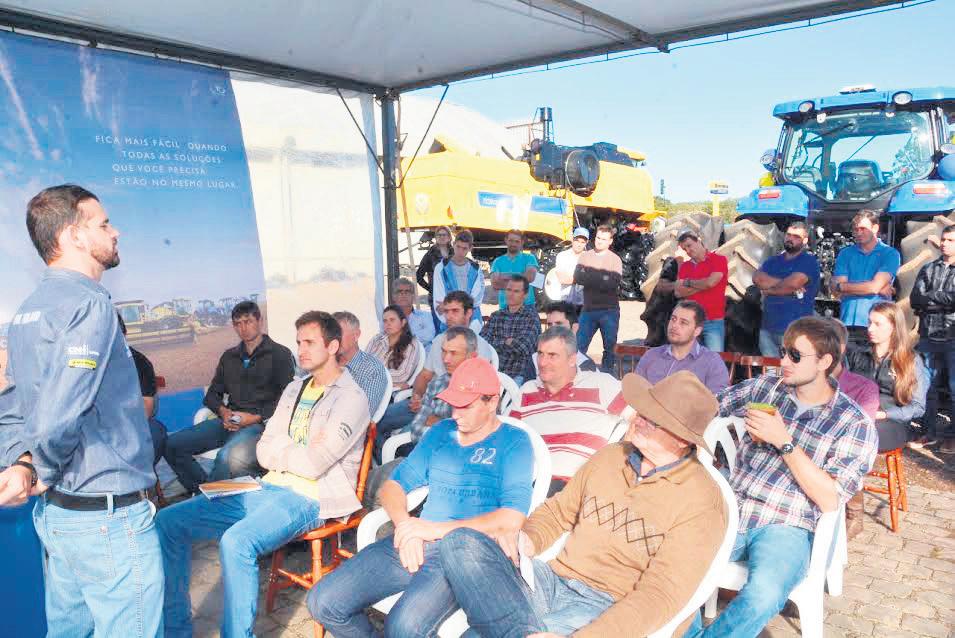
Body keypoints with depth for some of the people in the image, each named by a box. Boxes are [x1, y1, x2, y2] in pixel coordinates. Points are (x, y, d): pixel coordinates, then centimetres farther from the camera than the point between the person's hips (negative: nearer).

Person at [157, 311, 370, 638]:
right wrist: (299, 453, -6)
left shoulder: (351, 398, -9)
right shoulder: (294, 389, 18)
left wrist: (279, 451, 0)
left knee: (236, 541, -36)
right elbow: (263, 451, 12)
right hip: (268, 489, 9)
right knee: (168, 522, -2)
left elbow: (313, 465, -17)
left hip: (308, 498, -8)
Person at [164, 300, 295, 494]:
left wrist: (256, 417, -14)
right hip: (229, 421, 6)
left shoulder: (280, 354, 6)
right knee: (172, 445, -13)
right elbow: (212, 394, 23)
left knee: (227, 456, -36)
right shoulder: (229, 357, 24)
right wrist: (223, 411, 0)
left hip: (261, 422, -6)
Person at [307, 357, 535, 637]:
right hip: (414, 543, 6)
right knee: (323, 602, -8)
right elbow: (393, 486, 14)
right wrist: (406, 526, -8)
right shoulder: (441, 431, 17)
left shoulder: (514, 442, 0)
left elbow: (511, 520, -12)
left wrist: (436, 529, -13)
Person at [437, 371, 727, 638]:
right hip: (554, 580, 8)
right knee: (461, 542, -21)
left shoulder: (701, 504, -11)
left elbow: (659, 596, -18)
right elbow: (557, 511, 20)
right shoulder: (609, 457, 9)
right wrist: (528, 540, -3)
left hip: (612, 612, -8)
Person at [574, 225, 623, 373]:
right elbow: (577, 278, -7)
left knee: (610, 347, 6)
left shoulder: (615, 260, 1)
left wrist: (590, 278, -13)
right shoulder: (585, 256, 8)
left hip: (609, 311, -2)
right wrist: (602, 279, -15)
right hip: (588, 309, 2)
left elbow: (613, 284, -14)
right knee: (579, 345, -1)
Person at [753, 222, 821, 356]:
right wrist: (785, 282, -10)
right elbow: (757, 279, -1)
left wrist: (769, 289, 0)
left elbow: (792, 284, -16)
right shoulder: (773, 261, 17)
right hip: (767, 327, 6)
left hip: (794, 330, -6)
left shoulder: (809, 261, -1)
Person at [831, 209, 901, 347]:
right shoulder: (845, 253, 12)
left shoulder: (890, 254, 4)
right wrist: (879, 289, -5)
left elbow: (875, 286, -10)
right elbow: (836, 292, -1)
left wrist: (843, 286, 0)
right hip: (848, 324, 2)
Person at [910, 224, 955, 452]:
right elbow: (914, 299, 0)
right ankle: (929, 432, 19)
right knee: (927, 386, 8)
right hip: (928, 337, 3)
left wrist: (929, 297, -6)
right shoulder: (928, 269, 12)